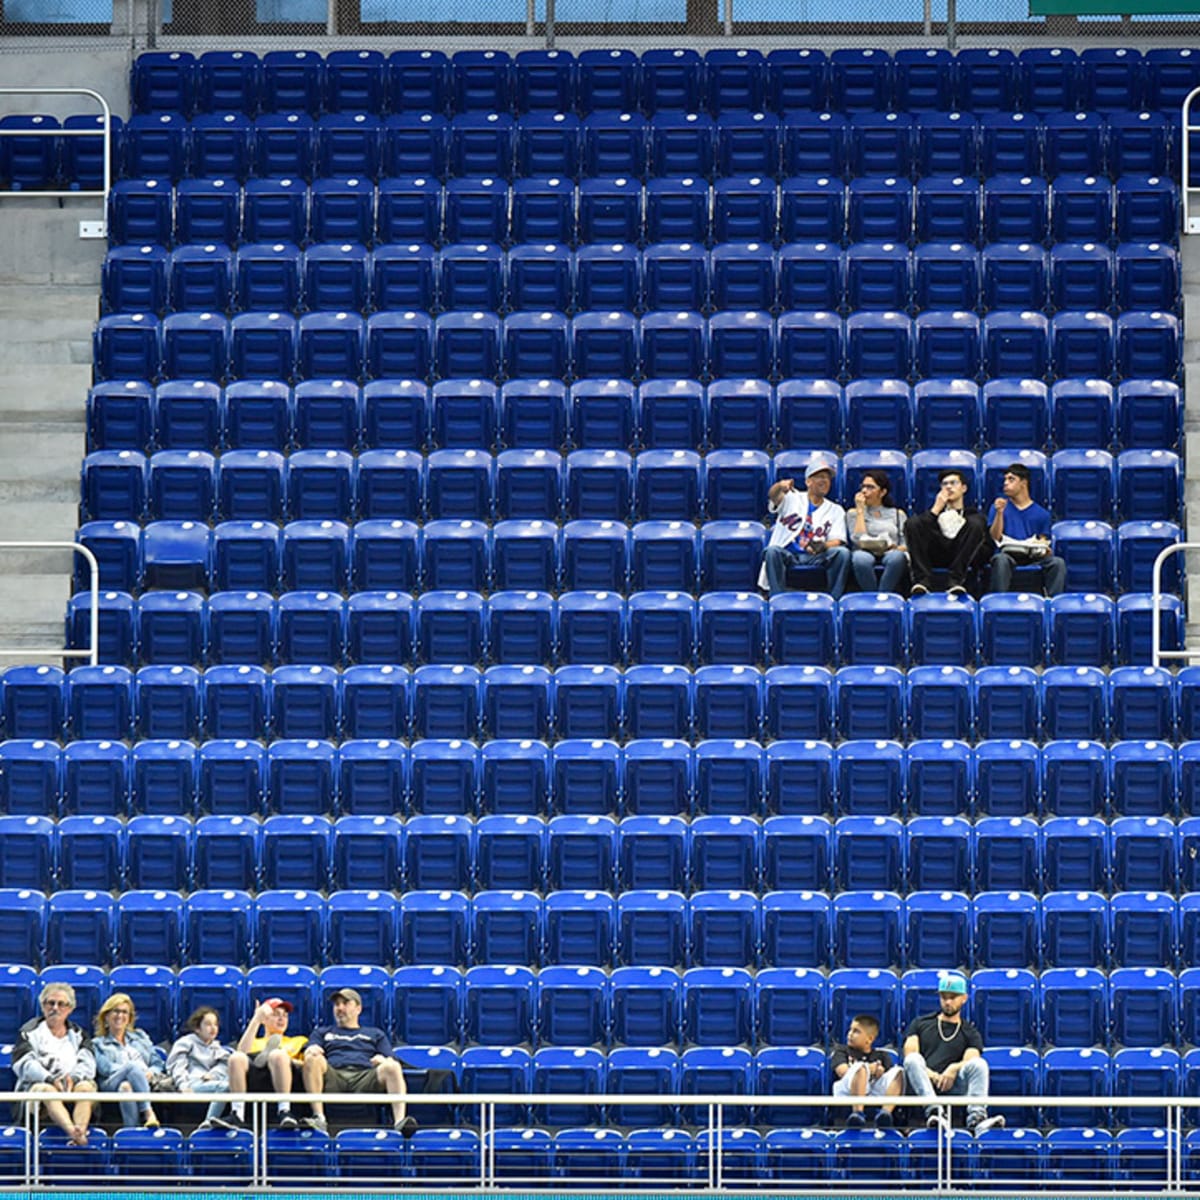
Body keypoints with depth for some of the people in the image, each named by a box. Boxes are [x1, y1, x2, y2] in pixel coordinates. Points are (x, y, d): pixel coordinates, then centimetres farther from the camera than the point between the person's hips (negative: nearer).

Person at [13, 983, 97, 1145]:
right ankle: (72, 1131, -63)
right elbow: (24, 1064, -1)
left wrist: (73, 1078, -17)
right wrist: (50, 1079, -18)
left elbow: (87, 1064, 7)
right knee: (47, 1090, -38)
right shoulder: (30, 1032, 15)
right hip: (36, 1085, -2)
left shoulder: (78, 1035, 24)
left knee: (86, 1087, -32)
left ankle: (80, 1130, -56)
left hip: (72, 1086, 2)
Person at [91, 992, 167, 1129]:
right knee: (133, 1066, -36)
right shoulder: (98, 1044, 23)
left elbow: (158, 1063, 22)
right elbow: (105, 1068, 3)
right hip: (113, 1084, -2)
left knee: (126, 1087, -36)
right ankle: (148, 1113, -53)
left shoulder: (140, 1036, 32)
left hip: (146, 1083, 2)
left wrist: (151, 1073, -3)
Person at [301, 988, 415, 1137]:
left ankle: (399, 1120, -49)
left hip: (365, 1077, 0)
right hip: (334, 1077, 0)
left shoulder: (375, 1034, 34)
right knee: (313, 1059, -33)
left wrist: (383, 1060, -7)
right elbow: (310, 1053, 17)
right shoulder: (322, 1032, 36)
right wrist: (311, 1050, -10)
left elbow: (391, 1061, 19)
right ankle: (319, 1118, -45)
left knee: (392, 1067, -31)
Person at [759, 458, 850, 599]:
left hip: (816, 558, 2)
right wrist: (780, 486, -36)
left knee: (842, 553, -25)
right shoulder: (792, 499, 13)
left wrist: (823, 546, -20)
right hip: (787, 555, -2)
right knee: (772, 550, -34)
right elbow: (774, 496, -9)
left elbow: (837, 541, 6)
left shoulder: (836, 510, 18)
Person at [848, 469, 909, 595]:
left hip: (890, 553, 1)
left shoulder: (898, 514, 21)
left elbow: (906, 544, 11)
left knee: (896, 556, -39)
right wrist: (860, 510, 4)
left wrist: (896, 548, -12)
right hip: (865, 553, -1)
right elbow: (858, 540, 0)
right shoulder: (853, 513, 19)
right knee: (861, 558, -40)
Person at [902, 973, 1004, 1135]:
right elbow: (910, 1055, 8)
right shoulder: (920, 1024, 24)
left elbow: (970, 1062, 4)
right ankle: (932, 1111, -56)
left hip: (952, 1087, 0)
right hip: (922, 1086, 0)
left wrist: (954, 1068, -20)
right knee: (914, 1059, -32)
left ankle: (976, 1117, -52)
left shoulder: (970, 1033, 23)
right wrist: (929, 1074, -12)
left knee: (979, 1064, -27)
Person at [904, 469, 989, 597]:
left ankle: (956, 581, -34)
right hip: (935, 555, 1)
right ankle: (922, 580, -32)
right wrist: (936, 509, 7)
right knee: (912, 522, -21)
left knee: (976, 524, -26)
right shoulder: (935, 513, 32)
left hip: (960, 556, -1)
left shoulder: (972, 515, 27)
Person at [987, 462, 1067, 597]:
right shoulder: (1000, 505, 13)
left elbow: (1043, 541, 12)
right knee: (1001, 560, -38)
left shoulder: (1041, 514, 15)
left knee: (1058, 563, -27)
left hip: (1033, 556, 1)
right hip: (1008, 554, -1)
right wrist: (999, 512, -11)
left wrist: (1044, 549, -12)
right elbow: (995, 537, 2)